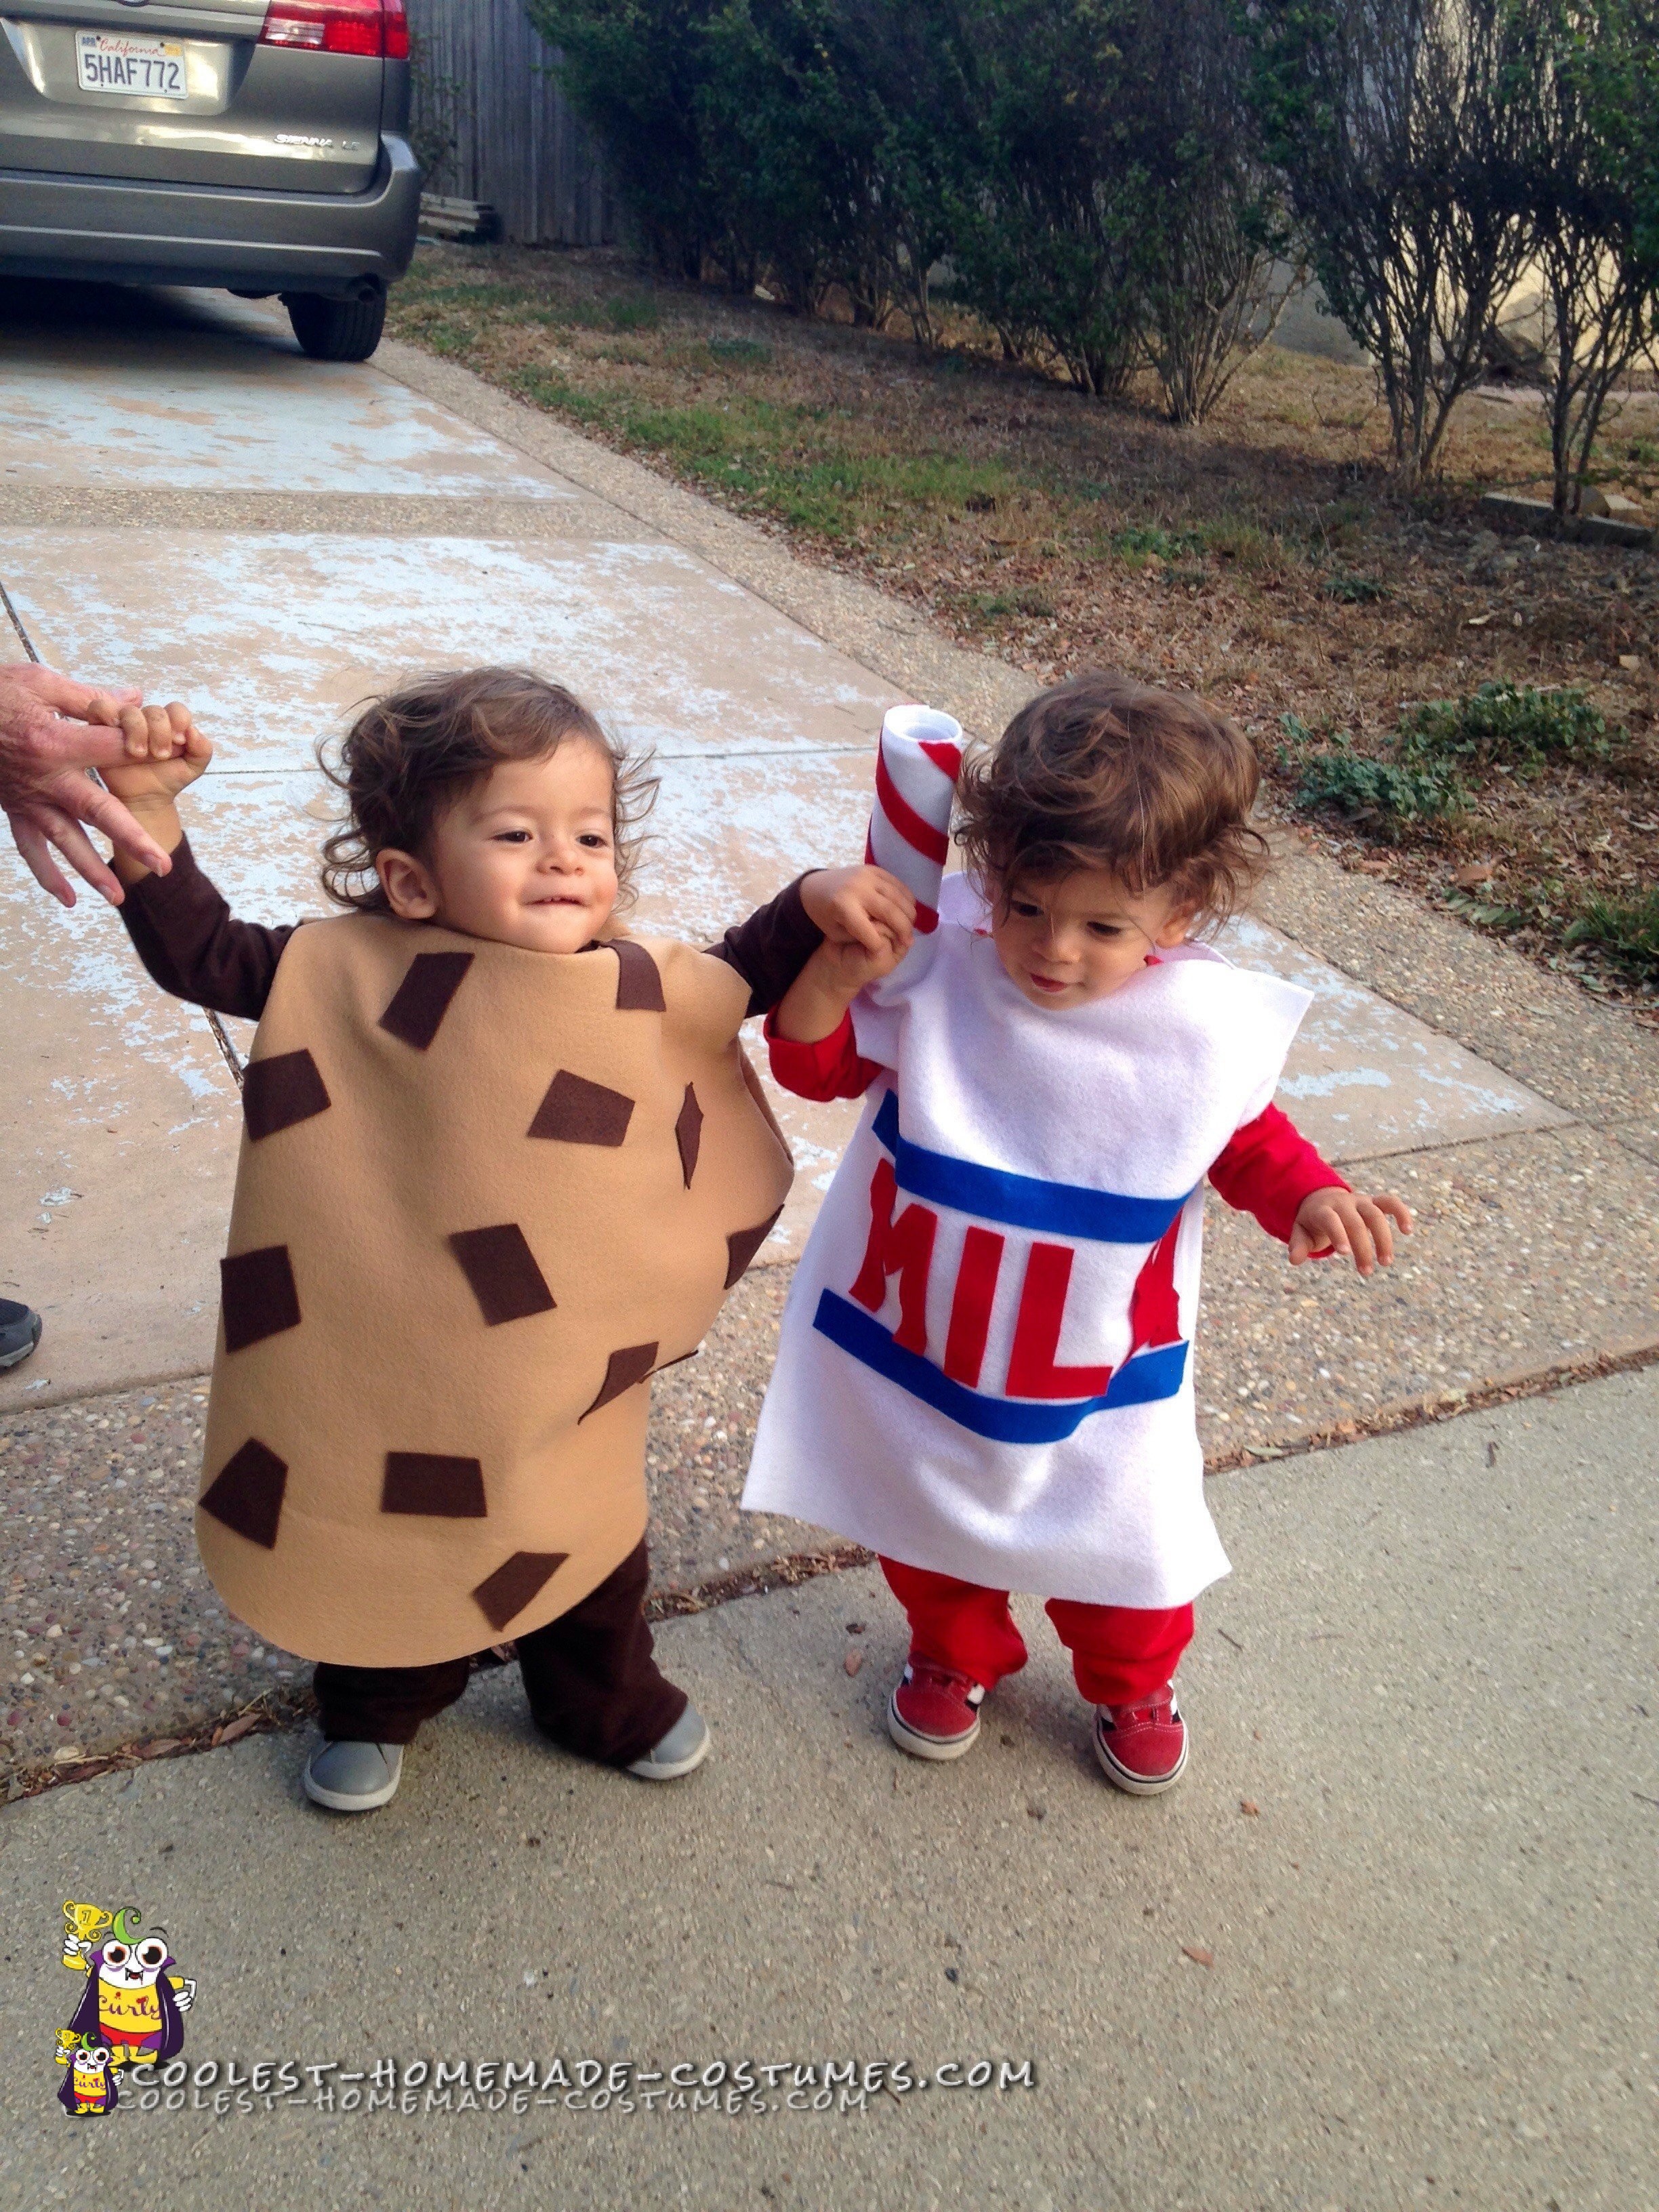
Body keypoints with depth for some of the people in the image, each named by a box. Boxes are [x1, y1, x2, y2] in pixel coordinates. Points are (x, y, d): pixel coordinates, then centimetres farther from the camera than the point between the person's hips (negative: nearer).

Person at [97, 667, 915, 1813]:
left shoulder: (643, 988, -12)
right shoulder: (348, 971, -17)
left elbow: (742, 979, 6)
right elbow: (200, 954, -7)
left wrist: (817, 903, -10)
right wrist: (149, 805, -17)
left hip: (573, 1372, 1)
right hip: (383, 1370, -1)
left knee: (589, 1540, 23)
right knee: (377, 1536, 22)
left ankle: (609, 1699, 54)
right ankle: (376, 1702, 54)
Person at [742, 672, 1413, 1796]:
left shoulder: (1210, 1026, -18)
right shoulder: (934, 969, -22)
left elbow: (1249, 1137, 1)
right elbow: (817, 1065, -12)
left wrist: (1311, 1198, -19)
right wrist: (832, 973, -32)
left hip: (1101, 1377, 0)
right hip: (917, 1344, 1)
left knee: (1125, 1543, 19)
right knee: (929, 1526, 23)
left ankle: (1133, 1685, 53)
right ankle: (956, 1654, 56)